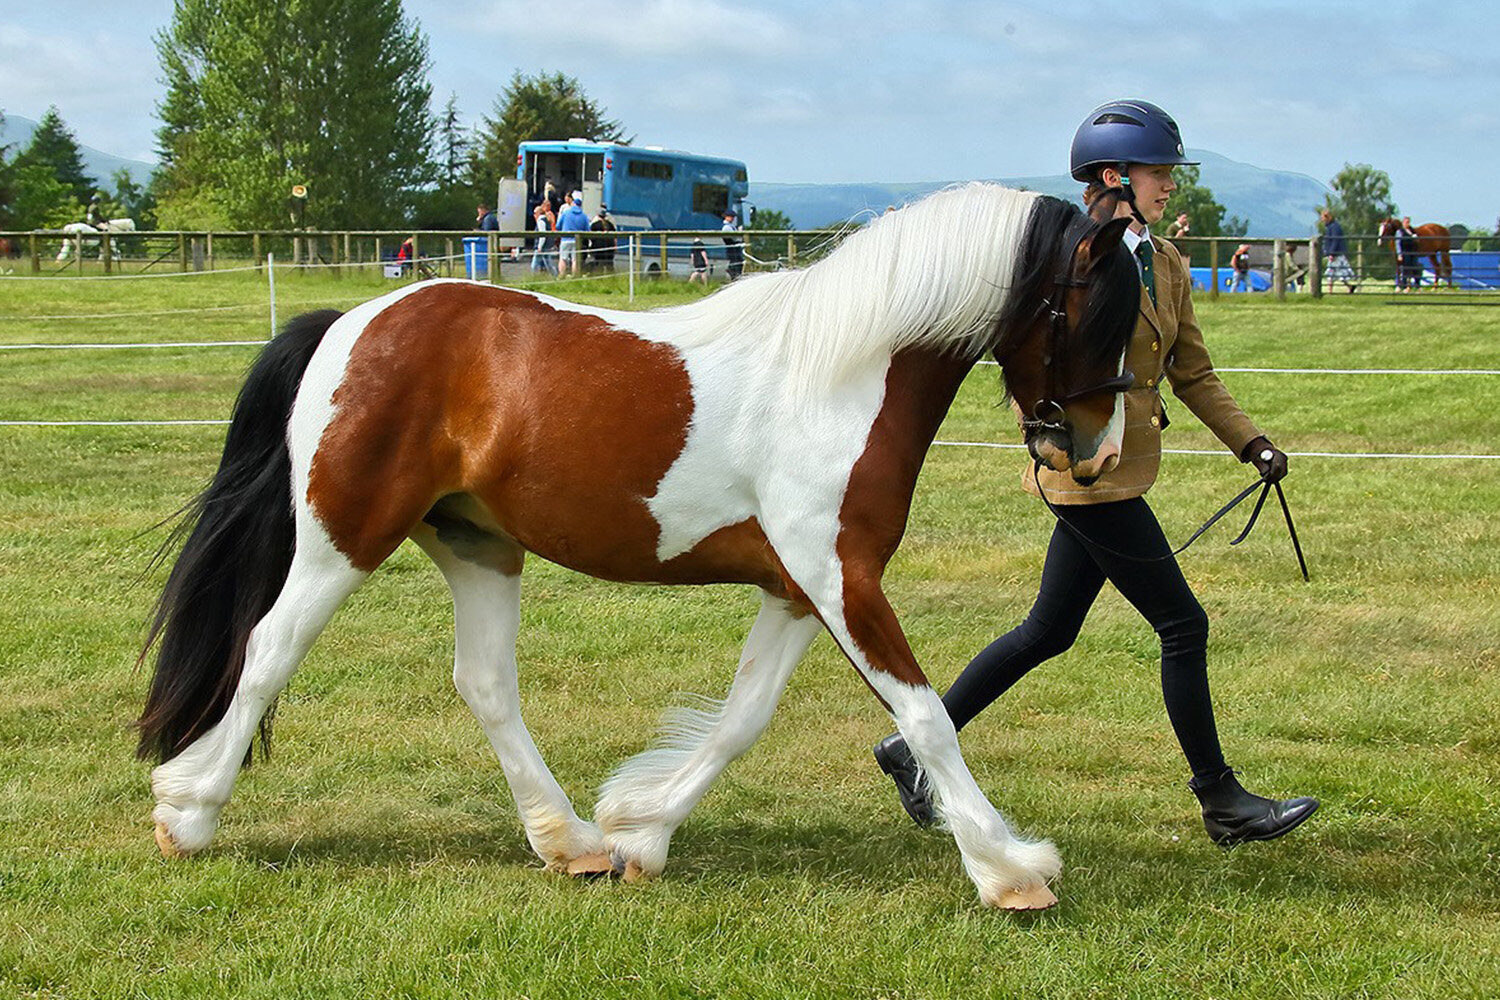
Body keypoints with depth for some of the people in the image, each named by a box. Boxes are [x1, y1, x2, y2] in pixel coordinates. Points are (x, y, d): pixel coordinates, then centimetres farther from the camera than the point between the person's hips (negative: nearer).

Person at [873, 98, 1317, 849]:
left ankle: (916, 746, 23)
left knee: (1048, 632, 14)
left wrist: (1252, 443, 10)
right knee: (1183, 625, -5)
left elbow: (1193, 374, 18)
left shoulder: (1165, 265, 13)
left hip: (1122, 472, 9)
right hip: (1089, 473, -9)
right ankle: (1222, 803, 6)